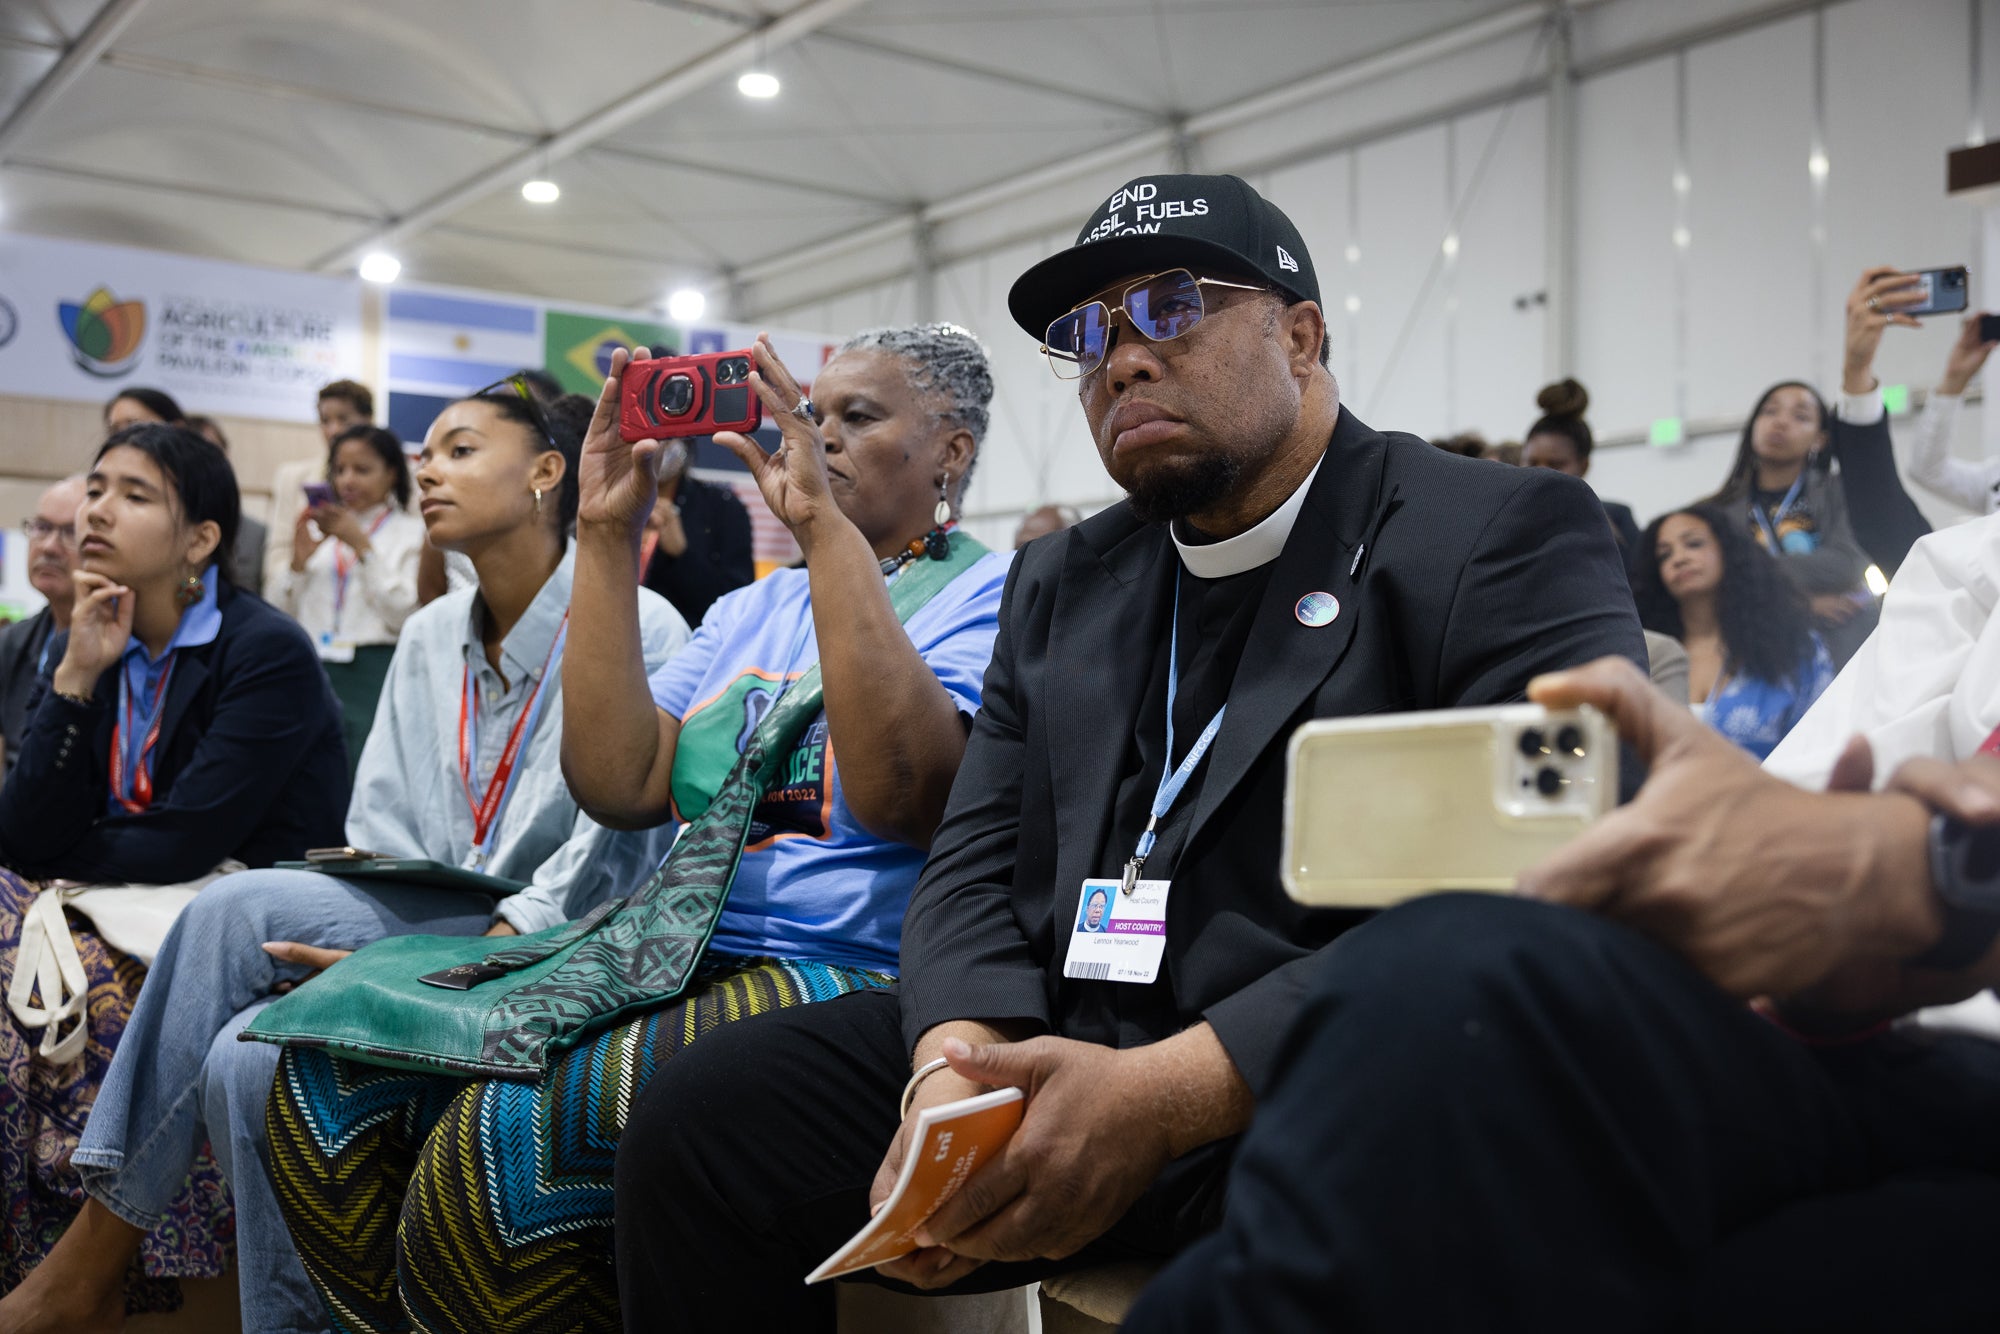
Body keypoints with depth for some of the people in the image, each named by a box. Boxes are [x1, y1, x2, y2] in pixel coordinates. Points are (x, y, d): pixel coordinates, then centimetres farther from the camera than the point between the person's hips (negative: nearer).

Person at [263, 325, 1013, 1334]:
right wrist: (607, 537, 4)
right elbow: (623, 786, 5)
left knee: (500, 1137, -27)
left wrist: (826, 529, -17)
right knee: (332, 1067, -8)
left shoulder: (994, 595, 0)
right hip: (680, 960, 7)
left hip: (849, 983, -7)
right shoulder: (749, 610, 20)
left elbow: (904, 792, -19)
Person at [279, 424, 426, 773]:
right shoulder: (318, 528, 15)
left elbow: (403, 615, -9)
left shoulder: (412, 531, 3)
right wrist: (299, 562, -4)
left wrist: (363, 546, -11)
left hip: (375, 673, -4)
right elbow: (285, 613, 14)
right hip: (315, 670, 4)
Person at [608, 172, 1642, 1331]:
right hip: (1053, 1056, 6)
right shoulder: (1063, 583, 18)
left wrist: (1170, 1091, -23)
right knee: (702, 1113, -8)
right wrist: (955, 1064, -11)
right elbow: (980, 859, 12)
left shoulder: (1508, 538, -3)